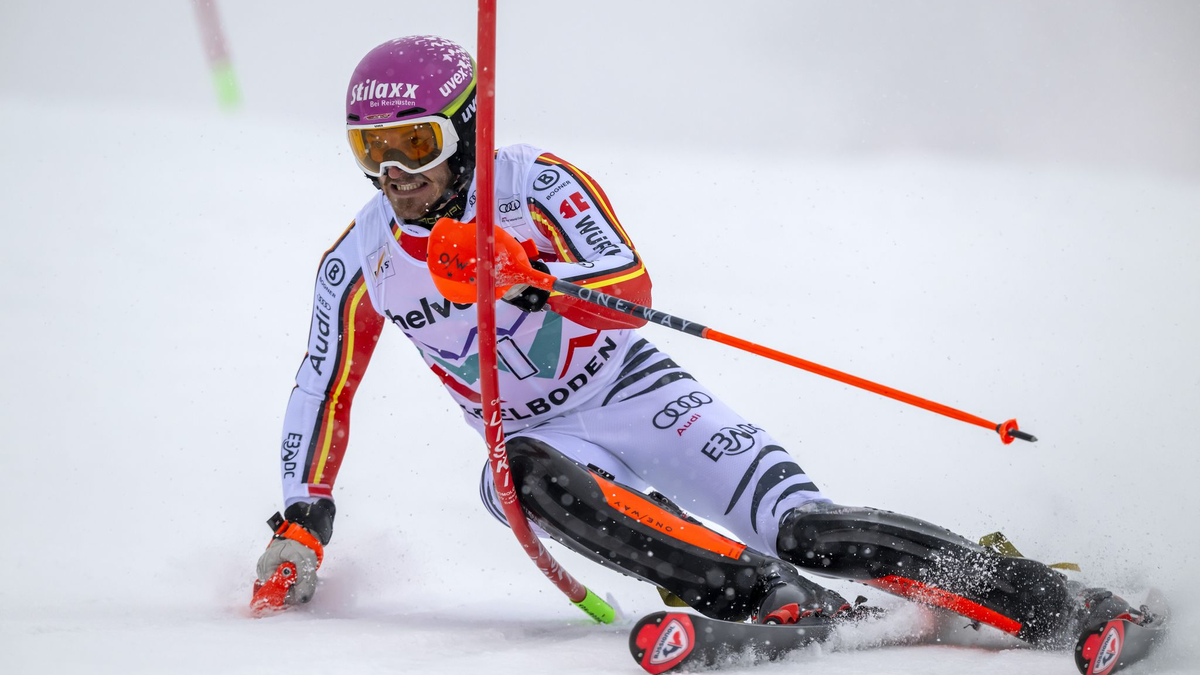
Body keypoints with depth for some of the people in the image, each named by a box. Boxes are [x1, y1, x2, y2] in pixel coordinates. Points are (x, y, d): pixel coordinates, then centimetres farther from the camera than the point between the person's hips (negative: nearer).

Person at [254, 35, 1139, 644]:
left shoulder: (536, 185, -13)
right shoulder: (359, 266, -1)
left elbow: (630, 290, -25)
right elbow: (324, 393, 11)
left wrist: (525, 278, -43)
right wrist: (300, 525, 5)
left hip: (636, 397, -3)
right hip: (536, 437, 3)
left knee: (806, 530, -22)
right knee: (528, 476, -37)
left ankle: (1054, 603, -17)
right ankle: (778, 604, -43)